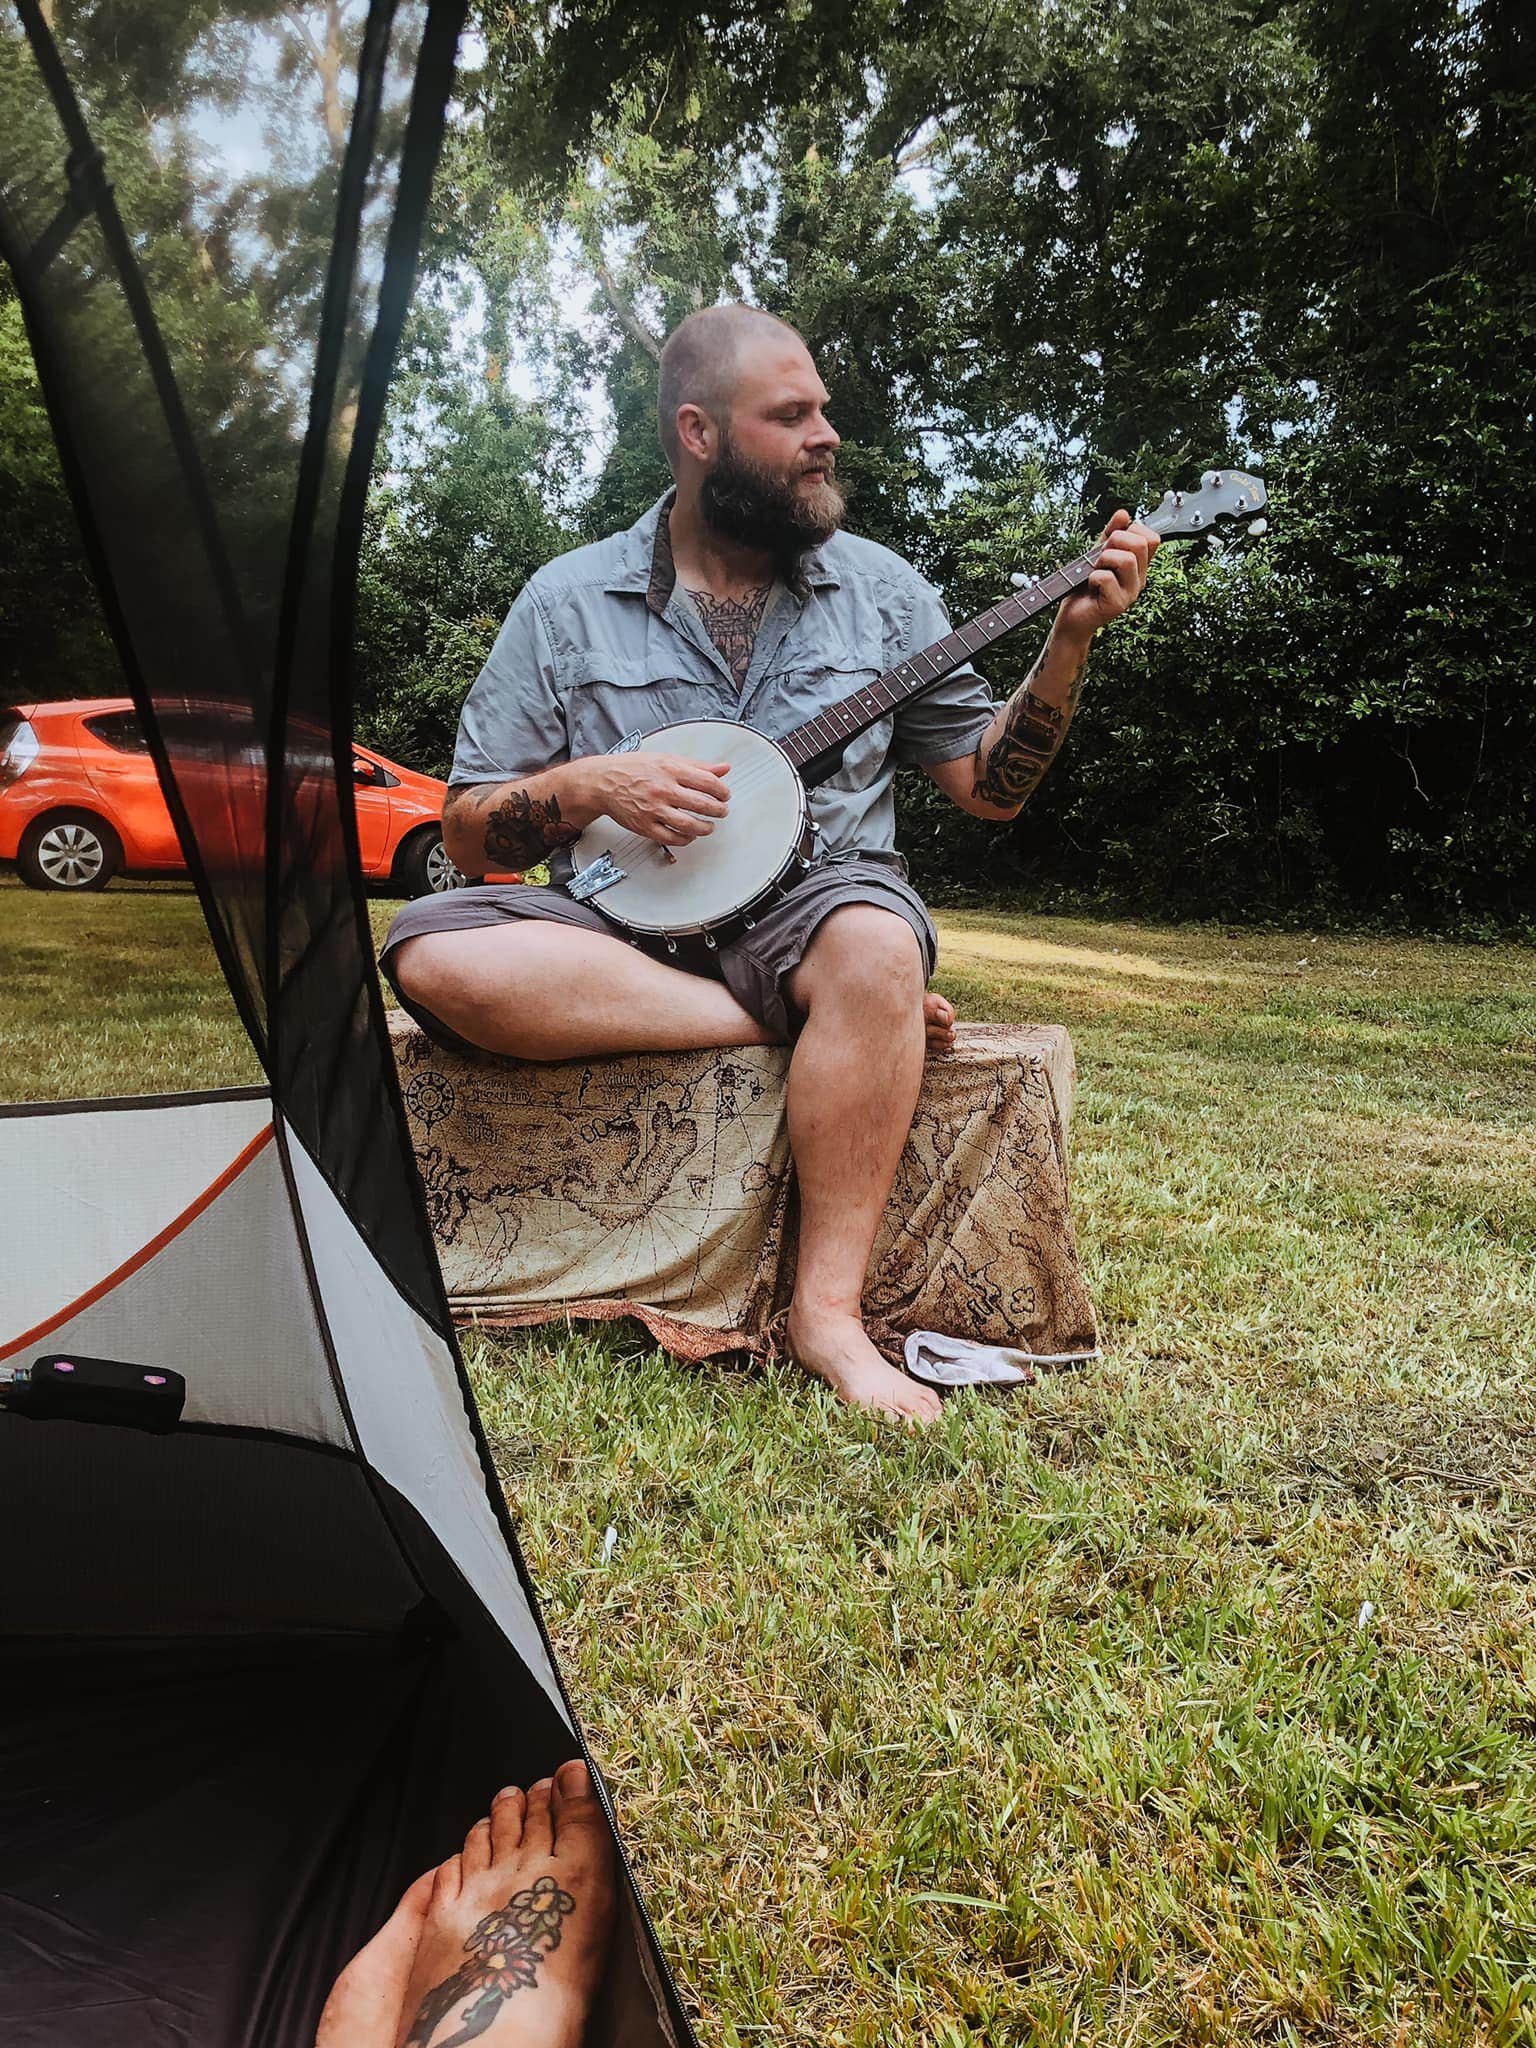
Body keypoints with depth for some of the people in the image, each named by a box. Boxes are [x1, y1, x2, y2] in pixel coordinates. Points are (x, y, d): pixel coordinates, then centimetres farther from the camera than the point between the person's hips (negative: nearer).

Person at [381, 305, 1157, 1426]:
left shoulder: (879, 585, 10)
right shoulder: (568, 601, 6)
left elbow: (989, 786, 10)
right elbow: (468, 830, 6)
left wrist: (1071, 635, -3)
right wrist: (586, 787, -13)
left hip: (808, 905, 0)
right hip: (619, 928, 1)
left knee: (875, 945, -37)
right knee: (436, 956, -30)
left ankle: (828, 1307, -27)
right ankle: (806, 1026, -23)